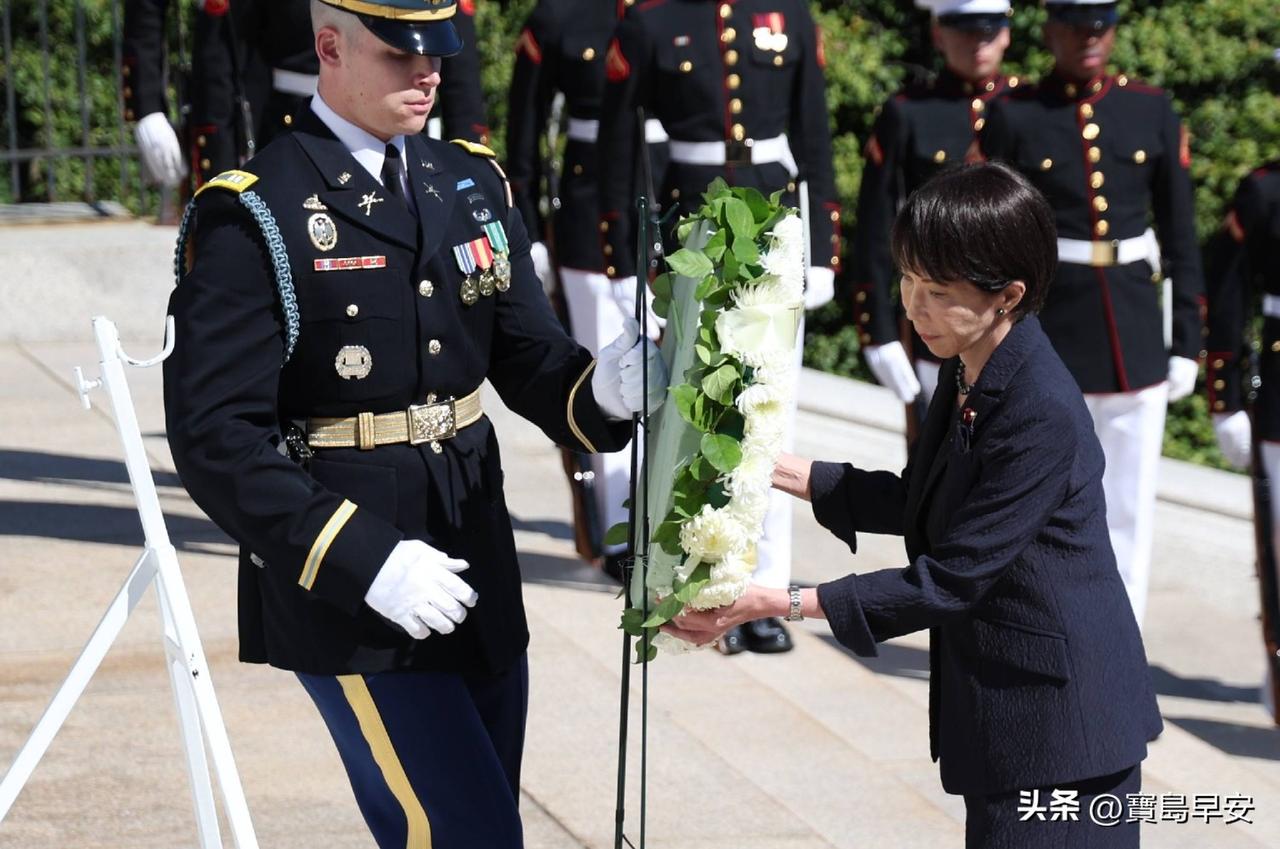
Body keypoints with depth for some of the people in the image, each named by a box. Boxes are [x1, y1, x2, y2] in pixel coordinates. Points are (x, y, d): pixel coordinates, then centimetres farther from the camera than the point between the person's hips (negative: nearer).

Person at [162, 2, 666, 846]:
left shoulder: (473, 185, 9)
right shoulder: (253, 217, -11)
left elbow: (530, 362, 8)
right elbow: (215, 437, -16)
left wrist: (606, 388, -15)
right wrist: (364, 562, -23)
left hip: (477, 570, 7)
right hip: (349, 590, -7)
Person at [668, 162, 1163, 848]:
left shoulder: (1042, 418, -27)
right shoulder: (967, 370, 1)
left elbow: (948, 580, -24)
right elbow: (916, 502, 14)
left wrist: (783, 604, -22)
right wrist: (782, 471, 5)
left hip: (1056, 724, -9)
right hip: (1000, 706, 9)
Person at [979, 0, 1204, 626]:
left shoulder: (1152, 112, 5)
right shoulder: (1013, 116, -2)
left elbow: (1181, 236, 8)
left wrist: (1186, 341, 4)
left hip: (1135, 331, 2)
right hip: (1048, 332, -2)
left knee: (1130, 504, 5)